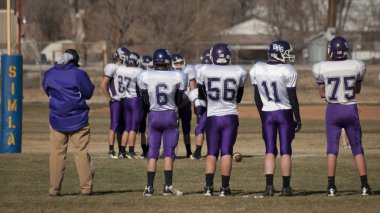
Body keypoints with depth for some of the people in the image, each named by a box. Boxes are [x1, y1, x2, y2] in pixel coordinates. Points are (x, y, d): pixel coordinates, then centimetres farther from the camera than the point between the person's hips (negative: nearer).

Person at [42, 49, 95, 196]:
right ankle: (86, 187, 4)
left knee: (57, 153, 6)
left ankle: (54, 188, 3)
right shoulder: (79, 74, -10)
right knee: (82, 153, 4)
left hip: (57, 120, 3)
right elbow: (89, 93, -2)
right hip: (78, 120, -3)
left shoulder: (49, 74, 2)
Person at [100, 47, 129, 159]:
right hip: (115, 101, -8)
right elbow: (103, 85, -16)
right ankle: (111, 151, -5)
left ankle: (121, 151, 16)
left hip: (123, 101, 8)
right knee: (114, 126, -7)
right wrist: (109, 98, -13)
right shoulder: (112, 68, -12)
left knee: (122, 127, 11)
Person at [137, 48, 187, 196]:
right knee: (169, 152, 5)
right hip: (170, 115, -1)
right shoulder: (177, 77, -8)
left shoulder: (145, 77, -6)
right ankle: (168, 186, 1)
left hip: (153, 116, 1)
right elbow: (178, 101, 2)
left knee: (152, 152, 6)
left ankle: (149, 187, 3)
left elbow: (146, 102, 3)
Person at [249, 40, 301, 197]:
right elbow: (293, 98, -10)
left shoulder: (256, 70, -4)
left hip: (267, 113, 3)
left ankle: (269, 185, -4)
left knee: (270, 151, 7)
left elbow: (257, 97, 4)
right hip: (285, 113, -3)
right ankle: (286, 187, 5)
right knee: (286, 150, 4)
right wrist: (298, 118, 1)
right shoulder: (288, 71, -15)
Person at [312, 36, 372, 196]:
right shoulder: (356, 66, -7)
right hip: (351, 110, 0)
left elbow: (322, 94, 0)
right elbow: (357, 90, 7)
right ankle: (364, 186, 8)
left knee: (332, 148, 6)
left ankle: (331, 186, 1)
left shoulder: (322, 69, -9)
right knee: (357, 148, 9)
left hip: (333, 110, 0)